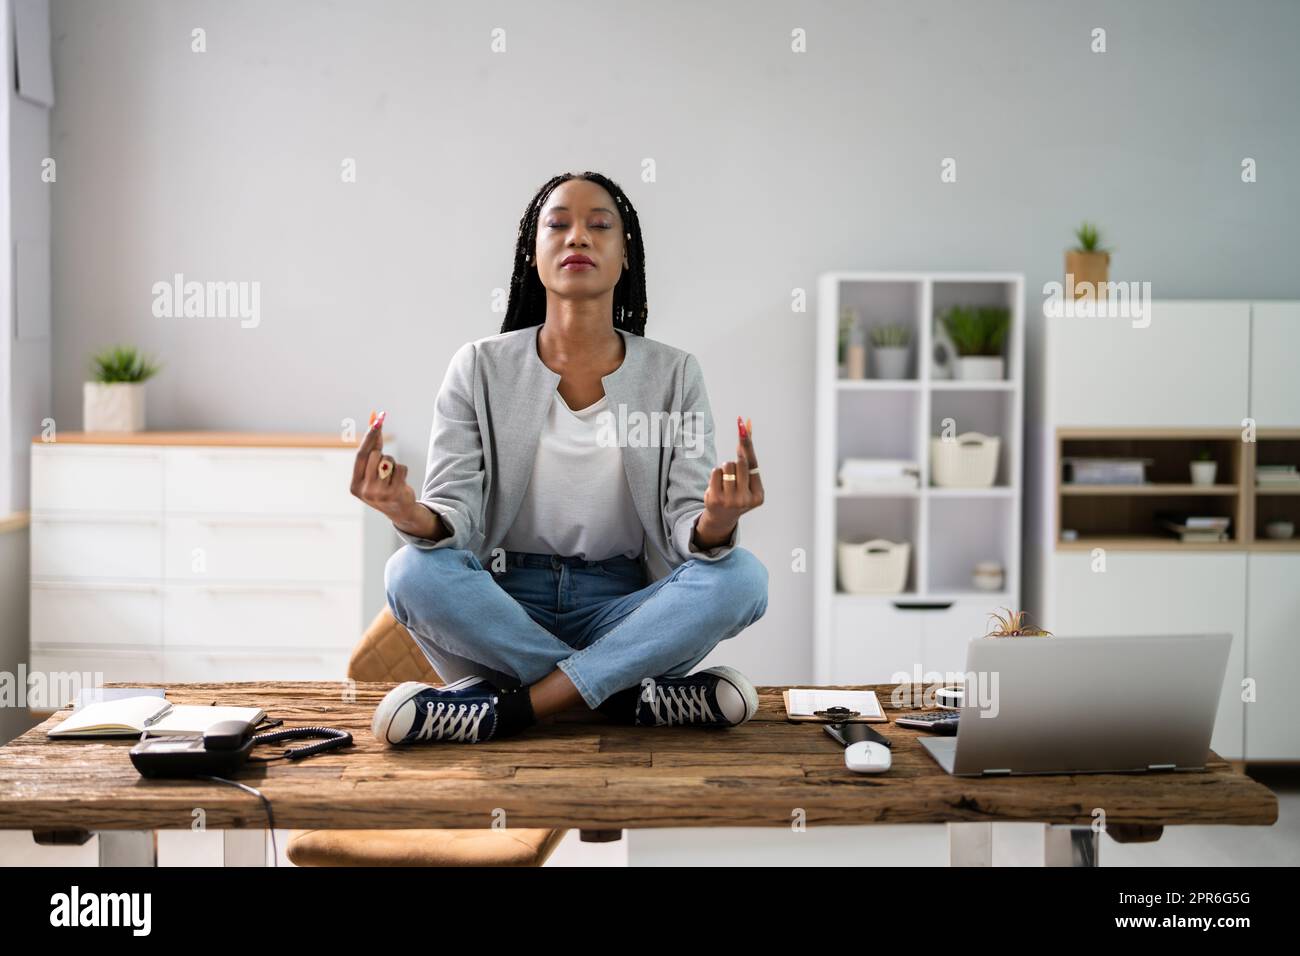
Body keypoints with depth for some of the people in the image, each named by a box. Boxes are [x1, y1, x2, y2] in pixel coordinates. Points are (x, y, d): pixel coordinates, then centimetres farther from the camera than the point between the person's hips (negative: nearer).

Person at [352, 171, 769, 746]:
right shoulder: (480, 369, 1)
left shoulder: (673, 374, 2)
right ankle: (631, 698, -23)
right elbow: (454, 514, -7)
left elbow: (688, 525, -6)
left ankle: (505, 707, -26)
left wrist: (715, 524, -32)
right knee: (414, 571, -31)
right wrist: (414, 516, -32)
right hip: (505, 607, 0)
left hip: (623, 615, 1)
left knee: (741, 575, -27)